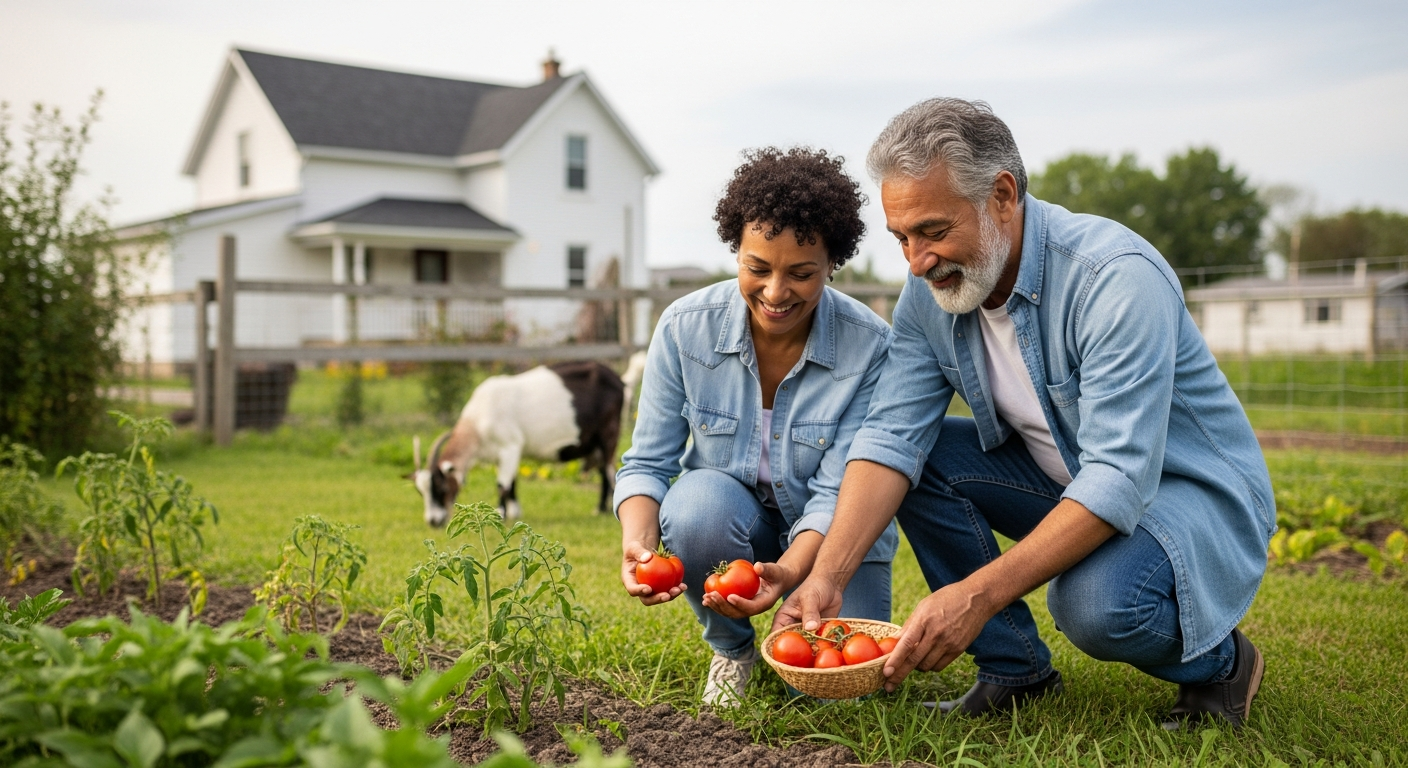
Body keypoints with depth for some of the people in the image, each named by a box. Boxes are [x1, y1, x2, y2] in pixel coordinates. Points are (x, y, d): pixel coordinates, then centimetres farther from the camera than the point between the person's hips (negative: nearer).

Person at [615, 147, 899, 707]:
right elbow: (647, 462, -12)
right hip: (731, 519, 1)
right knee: (698, 501, -34)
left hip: (829, 535, -1)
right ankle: (731, 648, -3)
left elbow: (837, 492, -23)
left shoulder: (871, 348, -21)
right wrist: (638, 542, -33)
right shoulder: (685, 327, -16)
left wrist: (785, 574, -42)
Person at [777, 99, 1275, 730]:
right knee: (922, 453, -12)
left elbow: (1120, 479, -35)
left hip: (1195, 489, -7)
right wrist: (828, 575, -29)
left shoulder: (1116, 276, -30)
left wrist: (977, 595, -42)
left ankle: (1216, 662, 2)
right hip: (1062, 479, 7)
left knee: (1095, 604, -35)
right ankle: (1015, 671, 1)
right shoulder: (930, 289, -8)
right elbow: (891, 436, -14)